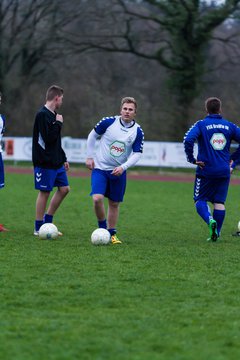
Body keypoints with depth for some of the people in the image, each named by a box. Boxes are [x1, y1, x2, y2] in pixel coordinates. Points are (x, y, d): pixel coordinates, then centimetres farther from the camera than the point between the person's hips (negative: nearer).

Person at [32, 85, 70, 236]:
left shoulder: (53, 114, 15)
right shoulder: (42, 115, -15)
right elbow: (49, 138, -24)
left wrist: (63, 158, 21)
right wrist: (59, 123, -12)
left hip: (56, 161, 9)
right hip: (45, 162, -9)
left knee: (64, 189, 8)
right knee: (45, 192, -3)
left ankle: (47, 222, 17)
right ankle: (39, 228, 5)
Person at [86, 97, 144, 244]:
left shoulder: (138, 132, -8)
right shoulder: (109, 122, -11)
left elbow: (137, 154, -5)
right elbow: (93, 135, 3)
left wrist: (123, 167, -20)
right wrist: (90, 157, 2)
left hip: (119, 171, 2)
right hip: (100, 167, -2)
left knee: (114, 204, 10)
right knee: (97, 199, -18)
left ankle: (112, 233, 25)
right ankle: (102, 228, 3)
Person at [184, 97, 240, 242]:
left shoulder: (201, 125, -5)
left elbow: (188, 140, -21)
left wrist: (192, 159, -10)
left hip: (206, 170, -3)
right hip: (224, 171, 3)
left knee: (200, 200, 8)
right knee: (219, 202, 9)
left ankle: (210, 219, -20)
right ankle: (216, 233, 5)